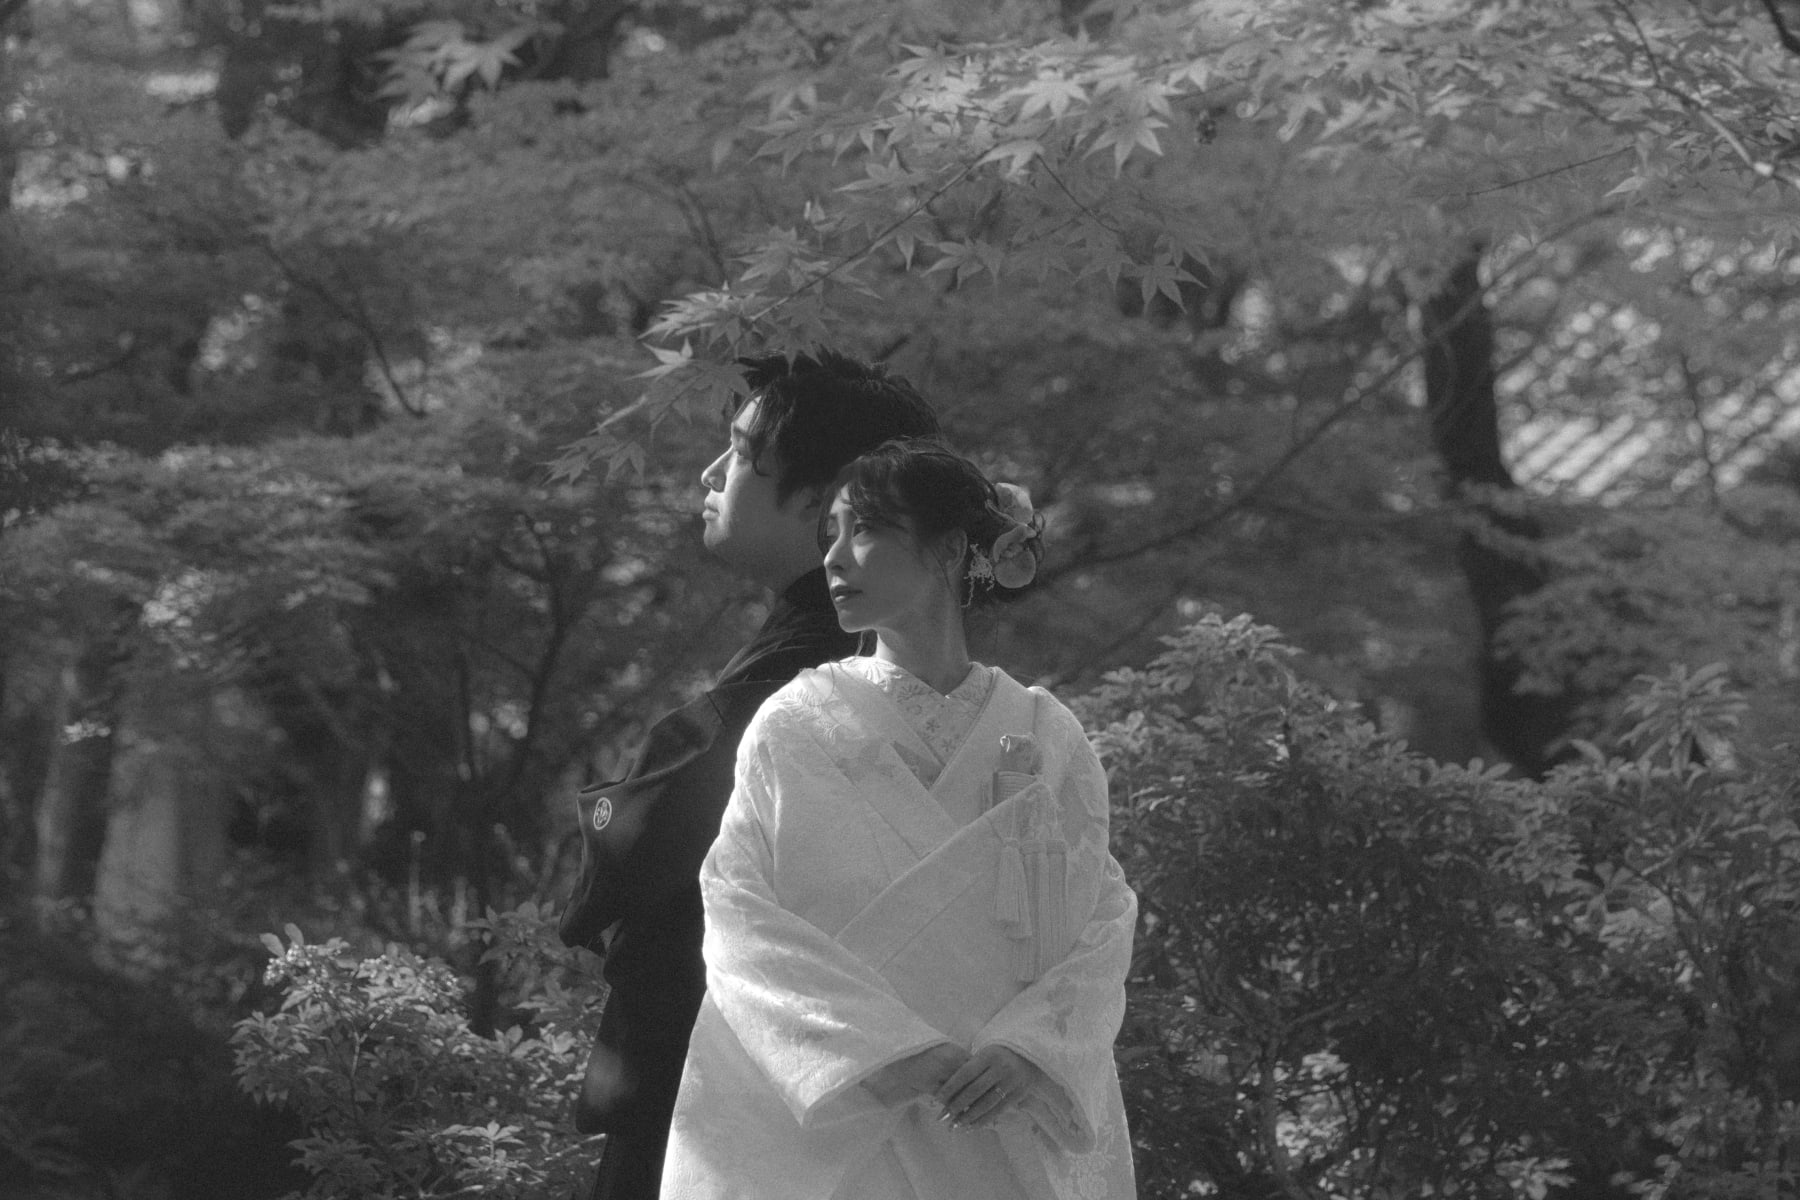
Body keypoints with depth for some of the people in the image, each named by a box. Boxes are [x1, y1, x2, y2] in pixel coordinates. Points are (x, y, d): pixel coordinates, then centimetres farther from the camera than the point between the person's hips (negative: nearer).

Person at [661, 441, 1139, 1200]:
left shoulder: (1044, 735, 4)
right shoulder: (797, 728, 1)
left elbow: (1105, 918, -1)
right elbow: (738, 915, -8)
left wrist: (1031, 1050, -18)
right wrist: (880, 1050, -20)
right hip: (841, 1129, -1)